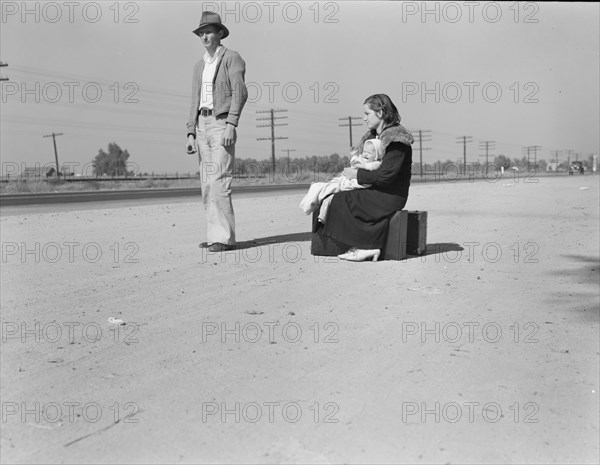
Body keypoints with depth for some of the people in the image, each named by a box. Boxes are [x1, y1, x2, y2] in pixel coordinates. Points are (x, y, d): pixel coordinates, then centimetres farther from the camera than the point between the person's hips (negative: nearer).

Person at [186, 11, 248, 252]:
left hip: (222, 123, -7)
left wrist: (231, 125, -22)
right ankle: (214, 235, 9)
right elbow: (195, 101, 18)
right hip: (202, 124, 7)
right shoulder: (199, 66, 19)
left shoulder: (231, 58, -1)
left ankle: (225, 237, -14)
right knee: (207, 183, 4)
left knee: (219, 181, -15)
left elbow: (240, 92, -12)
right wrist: (191, 133, 9)